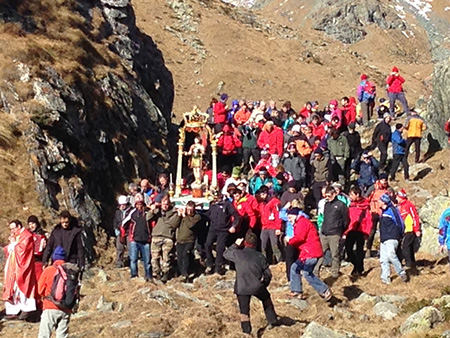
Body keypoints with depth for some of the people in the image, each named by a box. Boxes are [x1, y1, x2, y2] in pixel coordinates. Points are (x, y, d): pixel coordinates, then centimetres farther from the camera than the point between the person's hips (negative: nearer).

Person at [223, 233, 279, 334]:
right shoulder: (260, 256, 9)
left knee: (244, 311, 9)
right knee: (266, 299, 29)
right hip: (257, 287, 2)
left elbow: (226, 254, 23)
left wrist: (236, 245, 30)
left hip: (242, 289, -2)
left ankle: (246, 330, 2)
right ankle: (273, 320, 38)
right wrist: (263, 284, 26)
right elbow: (268, 274, 11)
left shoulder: (238, 254, 2)